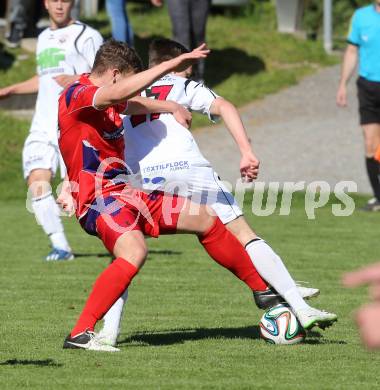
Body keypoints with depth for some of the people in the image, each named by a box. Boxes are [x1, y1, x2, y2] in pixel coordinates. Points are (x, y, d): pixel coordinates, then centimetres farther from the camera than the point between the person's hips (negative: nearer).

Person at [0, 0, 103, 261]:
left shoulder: (86, 36, -2)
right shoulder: (44, 38, 21)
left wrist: (76, 80, -23)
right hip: (43, 125, 7)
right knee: (37, 181, -10)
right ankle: (60, 246, -6)